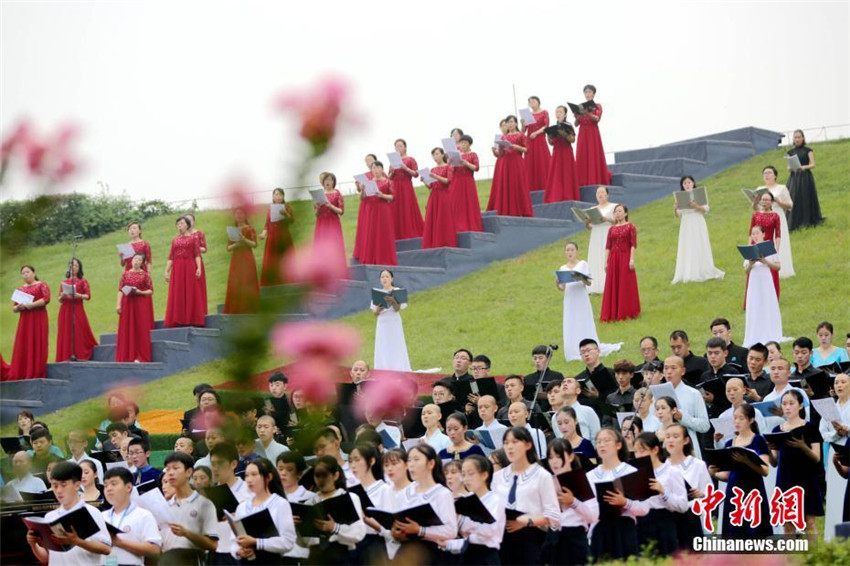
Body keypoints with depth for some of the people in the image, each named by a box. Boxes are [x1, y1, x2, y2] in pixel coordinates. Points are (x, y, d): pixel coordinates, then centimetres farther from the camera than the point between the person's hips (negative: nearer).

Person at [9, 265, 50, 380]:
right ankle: (21, 375, -7)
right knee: (22, 347, -3)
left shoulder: (42, 285, 4)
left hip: (38, 319, -5)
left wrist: (30, 305, -17)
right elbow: (14, 308, 17)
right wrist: (18, 307, -6)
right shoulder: (20, 289, 18)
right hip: (24, 320, 5)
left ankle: (36, 374, -10)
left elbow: (46, 299, -13)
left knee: (37, 345, -8)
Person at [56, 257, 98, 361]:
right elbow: (60, 300, 17)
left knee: (79, 331, -9)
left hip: (78, 309, -3)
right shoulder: (64, 282, 16)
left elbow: (88, 296, -1)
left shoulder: (82, 281, 8)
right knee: (66, 332, -3)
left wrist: (78, 295, -17)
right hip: (65, 310, 3)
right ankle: (67, 355, -3)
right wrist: (62, 296, -5)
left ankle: (81, 355, -8)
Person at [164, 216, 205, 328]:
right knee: (177, 295, 0)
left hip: (189, 268, -3)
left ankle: (191, 320, -3)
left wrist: (199, 268, -14)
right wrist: (167, 271, 4)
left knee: (190, 293, -4)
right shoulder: (174, 240, 15)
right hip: (177, 269, 3)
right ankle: (178, 321, 1)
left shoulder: (193, 238, 6)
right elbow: (170, 258, 12)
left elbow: (197, 255, -3)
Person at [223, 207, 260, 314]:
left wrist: (244, 239, -22)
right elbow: (228, 248, 9)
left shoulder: (250, 229, 4)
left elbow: (254, 244, -7)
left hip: (247, 259, -3)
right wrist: (236, 244, -11)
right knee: (235, 285, -4)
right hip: (236, 260, 3)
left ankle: (248, 309, -8)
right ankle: (235, 310, -5)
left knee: (247, 284, -8)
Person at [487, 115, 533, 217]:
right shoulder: (503, 137, 16)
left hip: (516, 163, -4)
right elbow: (500, 154, 13)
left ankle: (517, 211, -10)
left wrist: (515, 146, -14)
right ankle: (505, 212, -4)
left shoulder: (520, 135, 6)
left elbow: (526, 150, -2)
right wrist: (500, 148, -7)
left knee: (517, 187, -8)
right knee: (503, 188, -3)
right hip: (504, 164, 4)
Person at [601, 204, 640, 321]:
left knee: (626, 285, 0)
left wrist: (632, 259, -14)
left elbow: (633, 244, -6)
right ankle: (613, 313, 8)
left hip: (625, 257, -4)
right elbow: (608, 247, 8)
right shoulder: (612, 229, 11)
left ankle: (626, 312, 7)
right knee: (612, 286, 4)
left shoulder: (630, 227, 0)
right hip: (613, 258, 4)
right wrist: (606, 262, 2)